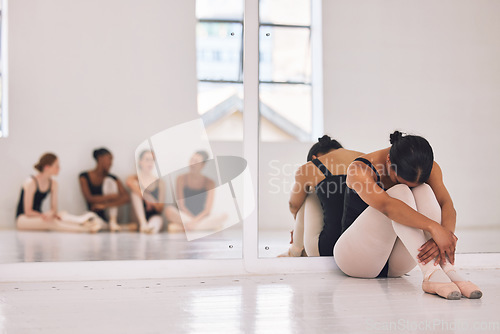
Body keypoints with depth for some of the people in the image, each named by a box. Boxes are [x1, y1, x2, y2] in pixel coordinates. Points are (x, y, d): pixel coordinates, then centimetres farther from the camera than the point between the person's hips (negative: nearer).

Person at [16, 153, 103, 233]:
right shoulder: (31, 182, -17)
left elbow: (54, 208, -1)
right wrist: (44, 216, -26)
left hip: (38, 216, 6)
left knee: (63, 215, -27)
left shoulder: (53, 184, 2)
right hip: (22, 218, -6)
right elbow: (28, 211, -17)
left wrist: (51, 213, -23)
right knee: (49, 223, -37)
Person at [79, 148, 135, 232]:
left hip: (109, 216, 2)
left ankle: (113, 222, -26)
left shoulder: (112, 178, 6)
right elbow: (89, 198, -13)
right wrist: (111, 196, -20)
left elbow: (126, 198, -9)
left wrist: (105, 205, -20)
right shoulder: (84, 177, 2)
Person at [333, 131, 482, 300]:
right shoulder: (360, 170, -21)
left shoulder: (429, 169, -5)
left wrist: (446, 234, -41)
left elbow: (447, 205, -19)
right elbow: (385, 205, -38)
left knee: (424, 191, -23)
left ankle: (448, 271, -38)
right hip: (356, 258, -4)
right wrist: (434, 228, -47)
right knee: (400, 193, -29)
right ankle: (431, 274, -45)